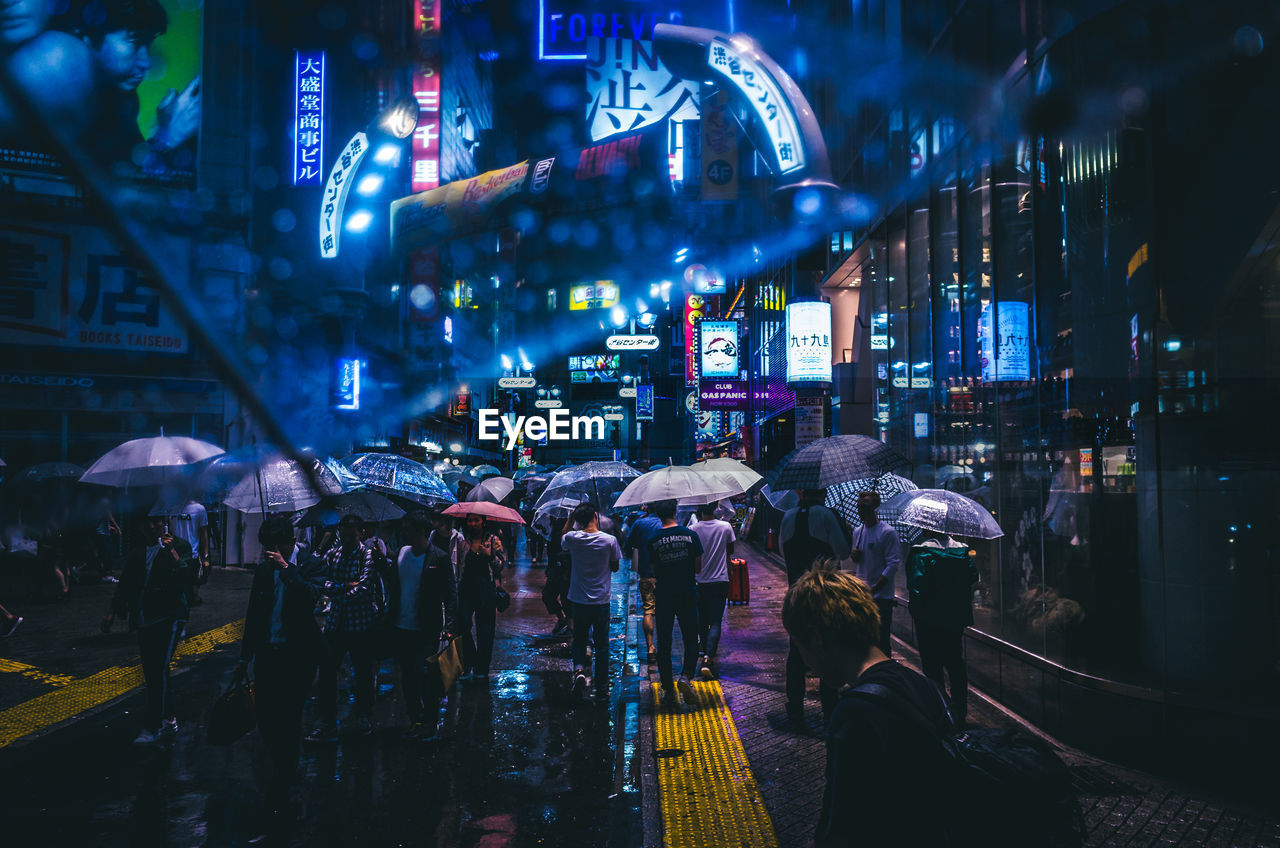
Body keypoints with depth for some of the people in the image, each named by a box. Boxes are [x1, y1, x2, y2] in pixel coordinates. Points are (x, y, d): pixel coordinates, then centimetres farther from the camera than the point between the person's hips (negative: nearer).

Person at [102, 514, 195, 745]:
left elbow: (188, 578, -17)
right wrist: (113, 611, 12)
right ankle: (167, 720, 20)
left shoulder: (179, 547, -3)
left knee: (159, 668, -13)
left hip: (169, 617, -6)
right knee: (151, 671, 9)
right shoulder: (137, 553, 13)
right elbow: (125, 585, 21)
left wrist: (172, 551, -19)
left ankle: (153, 726, -7)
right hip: (144, 621, 6)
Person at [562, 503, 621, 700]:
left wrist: (574, 516, 14)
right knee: (601, 643, 12)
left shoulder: (572, 538, -8)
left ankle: (579, 669, -11)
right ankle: (601, 685, 18)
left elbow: (564, 539, 17)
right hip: (601, 600, -1)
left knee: (579, 640, 15)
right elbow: (615, 567, 1)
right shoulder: (609, 540, -12)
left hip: (579, 600, 1)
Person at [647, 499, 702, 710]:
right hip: (688, 595, 0)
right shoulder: (690, 535, -4)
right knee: (691, 640, 12)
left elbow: (654, 571, 2)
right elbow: (698, 566, 3)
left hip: (663, 597, 0)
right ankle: (686, 675, -10)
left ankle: (668, 689, 9)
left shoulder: (653, 540, -3)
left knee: (664, 644, 8)